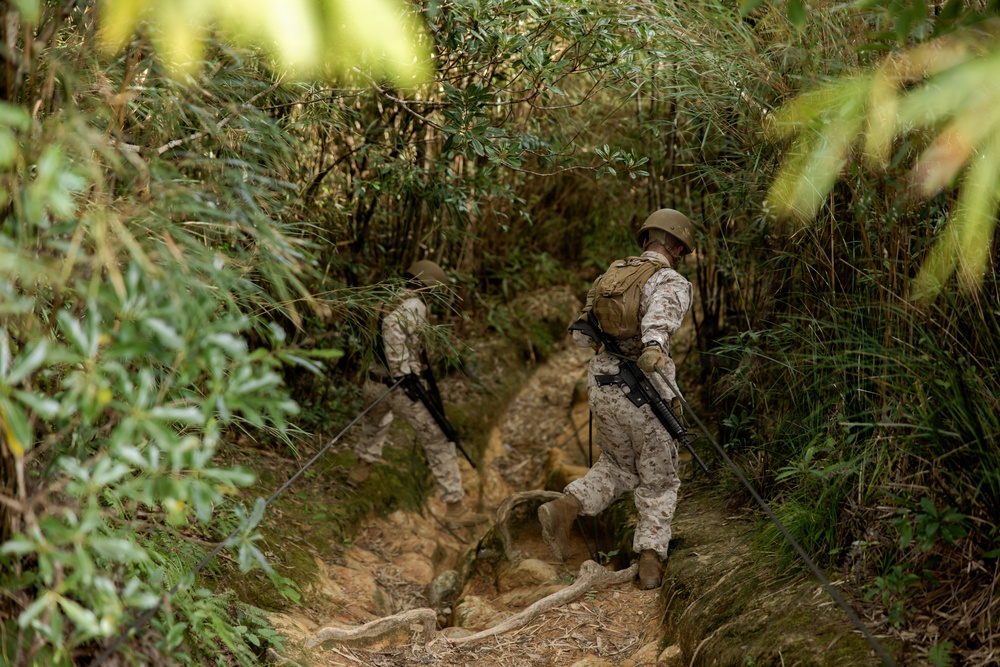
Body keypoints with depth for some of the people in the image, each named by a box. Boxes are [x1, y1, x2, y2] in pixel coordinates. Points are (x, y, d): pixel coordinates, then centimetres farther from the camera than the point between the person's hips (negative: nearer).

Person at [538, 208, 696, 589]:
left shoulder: (610, 276, 13)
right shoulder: (670, 283, -6)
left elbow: (581, 335, 17)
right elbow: (661, 315, -31)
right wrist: (654, 347, -51)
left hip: (602, 388, 5)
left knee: (618, 466, 24)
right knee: (659, 480, 12)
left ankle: (565, 508, 1)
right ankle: (650, 562, 5)